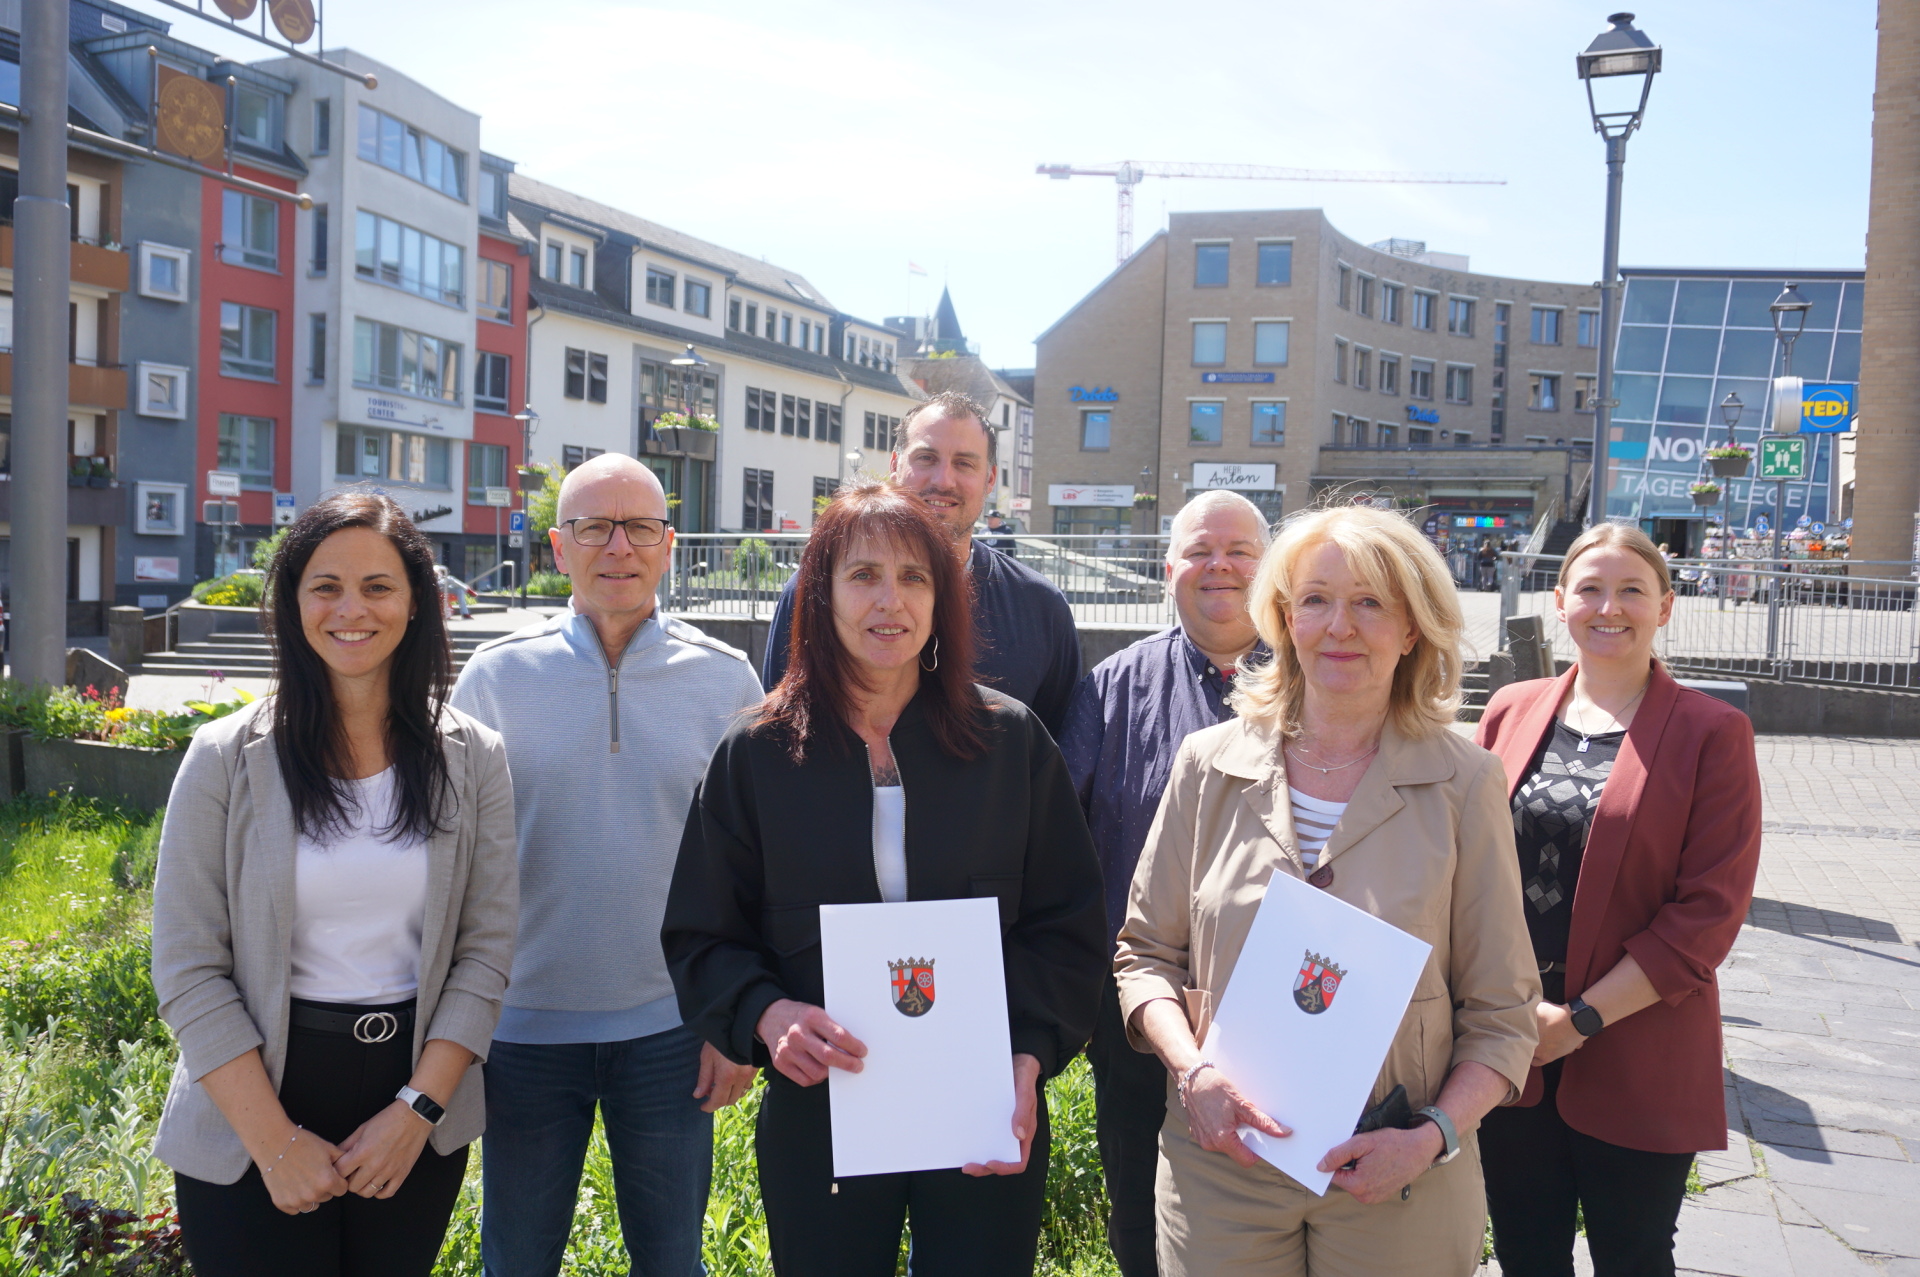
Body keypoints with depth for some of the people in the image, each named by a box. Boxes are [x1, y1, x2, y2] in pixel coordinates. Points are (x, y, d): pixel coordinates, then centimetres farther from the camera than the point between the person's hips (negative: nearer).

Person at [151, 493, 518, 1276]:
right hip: (247, 1132, -1)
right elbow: (189, 971, -8)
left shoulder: (472, 760, -2)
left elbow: (487, 948, -2)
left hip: (416, 1121, 2)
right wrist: (277, 1142, -12)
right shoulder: (227, 759, -6)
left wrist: (418, 1109, -11)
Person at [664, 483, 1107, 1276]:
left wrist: (1030, 1055, -13)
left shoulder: (1011, 741, 0)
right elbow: (700, 937, 3)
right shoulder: (757, 754, 0)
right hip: (818, 1117, 0)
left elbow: (1069, 928, 2)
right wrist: (765, 1015, -16)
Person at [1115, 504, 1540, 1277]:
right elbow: (1146, 953, 6)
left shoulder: (1464, 785, -3)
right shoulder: (1210, 765, 0)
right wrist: (1191, 1072, -10)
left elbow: (1500, 1015, 0)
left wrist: (1433, 1137, -13)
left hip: (1397, 1187, -1)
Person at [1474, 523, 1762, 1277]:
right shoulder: (1511, 712, 6)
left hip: (1635, 1065, -3)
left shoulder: (1711, 733, -5)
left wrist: (1582, 1019, -15)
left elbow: (1711, 909, -11)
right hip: (1505, 1052, 3)